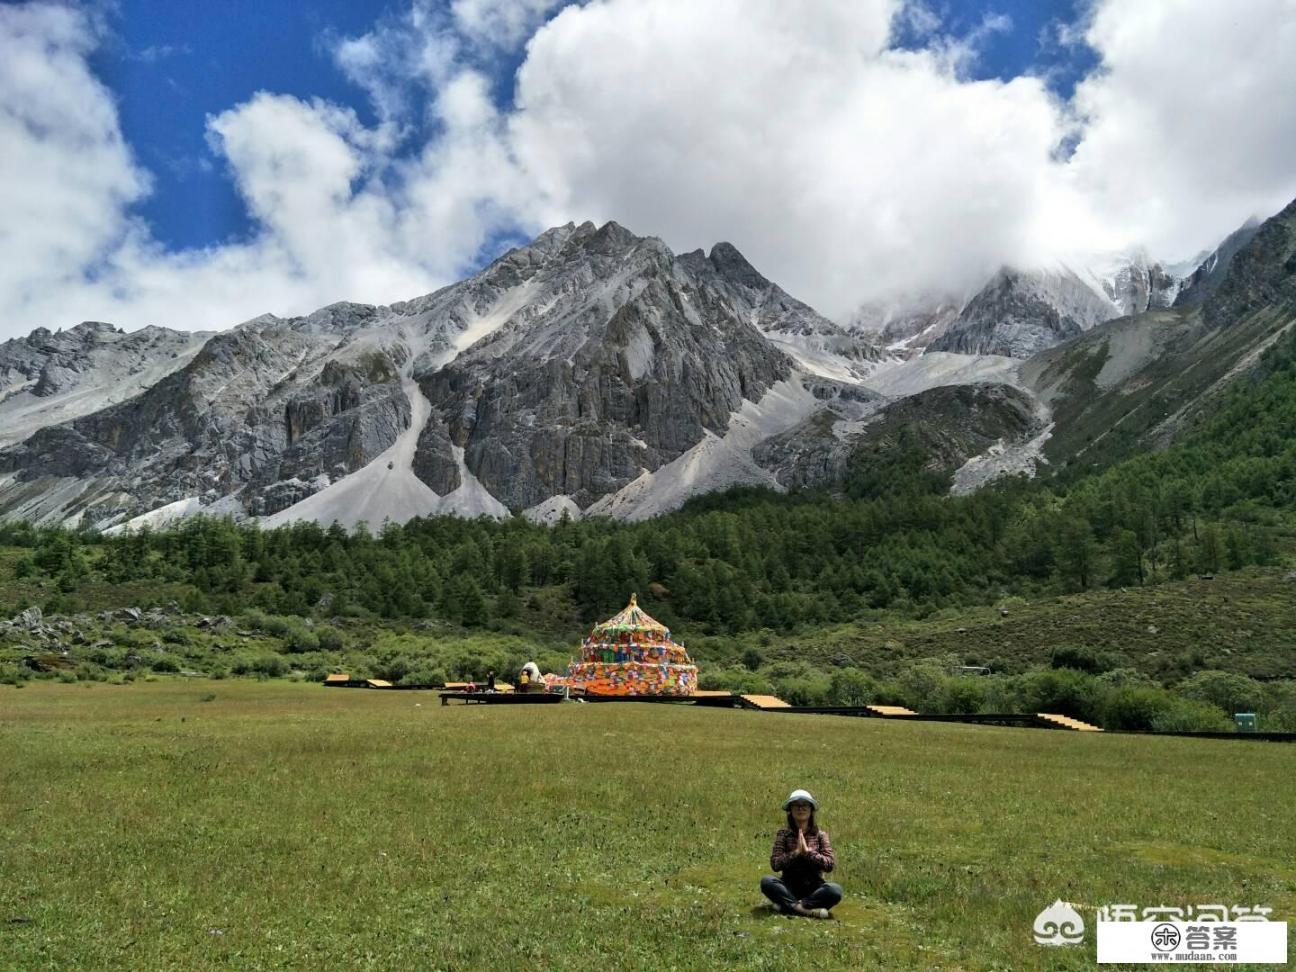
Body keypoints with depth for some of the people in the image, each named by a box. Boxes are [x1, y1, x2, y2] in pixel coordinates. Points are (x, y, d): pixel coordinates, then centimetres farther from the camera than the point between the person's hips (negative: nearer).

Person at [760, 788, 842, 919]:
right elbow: (775, 864, -9)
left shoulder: (820, 835, 2)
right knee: (766, 881, -29)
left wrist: (808, 851, -17)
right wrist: (796, 852, -20)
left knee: (835, 890, -31)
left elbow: (830, 865, -8)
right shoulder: (783, 833, 0)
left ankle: (789, 905, -23)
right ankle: (807, 909, -29)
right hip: (789, 887, 0)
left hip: (814, 888, 0)